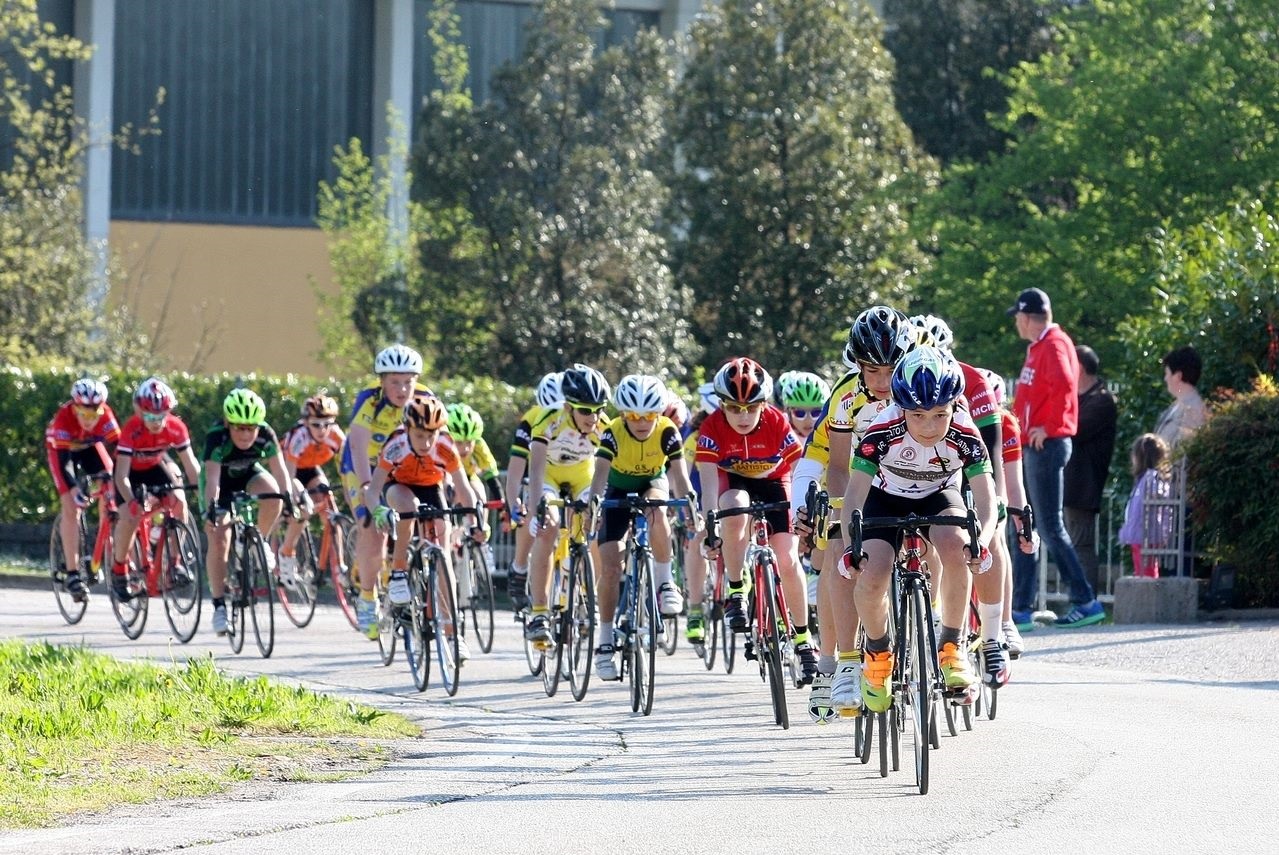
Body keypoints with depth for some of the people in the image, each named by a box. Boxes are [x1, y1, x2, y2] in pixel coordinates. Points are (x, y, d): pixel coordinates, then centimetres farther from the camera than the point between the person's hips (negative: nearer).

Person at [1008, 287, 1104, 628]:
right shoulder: (1038, 347, 18)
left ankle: (1085, 602, -5)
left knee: (1050, 527, -8)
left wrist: (1048, 427, -21)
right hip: (1031, 446, 10)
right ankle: (1020, 608, 10)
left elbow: (1064, 386, -29)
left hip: (1046, 445, -10)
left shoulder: (1053, 345, -13)